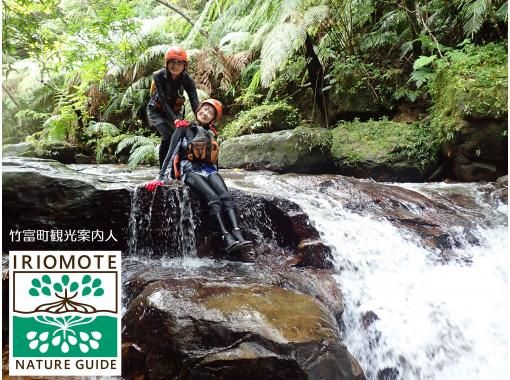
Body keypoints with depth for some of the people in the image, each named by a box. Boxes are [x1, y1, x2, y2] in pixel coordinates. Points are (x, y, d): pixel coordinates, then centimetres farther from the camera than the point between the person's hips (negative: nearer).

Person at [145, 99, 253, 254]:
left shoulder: (211, 133, 21)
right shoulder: (184, 128, 8)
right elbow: (171, 153, 0)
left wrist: (216, 177, 20)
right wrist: (160, 177, -9)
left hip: (209, 170, 4)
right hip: (190, 170, -4)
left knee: (226, 196, -27)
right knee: (213, 197, -32)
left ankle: (238, 236, -44)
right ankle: (227, 239, -44)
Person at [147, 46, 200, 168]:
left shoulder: (187, 79, -21)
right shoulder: (159, 76, -27)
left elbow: (195, 102, -31)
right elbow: (163, 101, -36)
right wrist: (175, 120, -51)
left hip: (175, 111, 3)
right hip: (157, 111, -3)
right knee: (168, 136, -25)